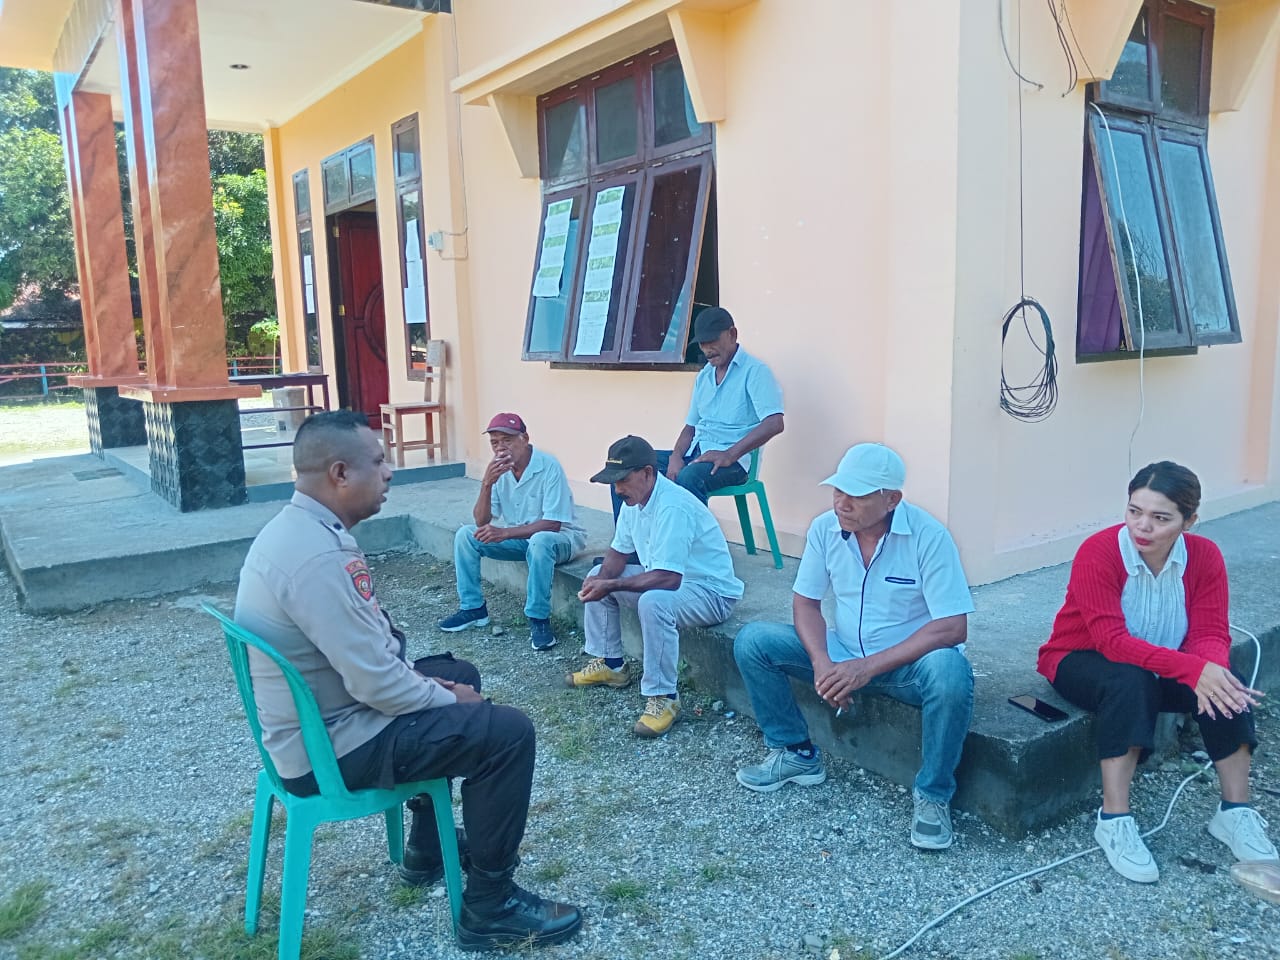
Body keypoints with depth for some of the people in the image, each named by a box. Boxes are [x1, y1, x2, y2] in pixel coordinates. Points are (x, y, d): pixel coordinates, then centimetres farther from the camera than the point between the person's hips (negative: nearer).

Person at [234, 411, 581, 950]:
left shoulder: (297, 528, 3)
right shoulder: (317, 555, -30)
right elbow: (377, 686, -28)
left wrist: (425, 682, 5)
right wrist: (450, 699, -10)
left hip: (315, 720, 10)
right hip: (333, 747, -10)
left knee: (458, 673, 24)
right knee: (507, 733, -12)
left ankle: (427, 851, 34)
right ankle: (488, 910, 4)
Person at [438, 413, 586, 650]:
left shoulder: (549, 466, -24)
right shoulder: (497, 469, -6)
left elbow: (552, 524, -26)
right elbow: (482, 521, -9)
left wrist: (504, 533, -32)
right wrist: (487, 483, -26)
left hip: (558, 536, -6)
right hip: (518, 537, 6)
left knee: (540, 542, -39)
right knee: (465, 534, -9)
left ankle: (539, 620, -26)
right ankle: (473, 608, 3)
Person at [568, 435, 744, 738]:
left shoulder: (672, 507, -31)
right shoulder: (634, 498, -1)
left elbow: (668, 579, -36)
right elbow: (618, 553, 8)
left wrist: (611, 586, -33)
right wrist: (602, 579, -13)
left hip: (711, 591, -10)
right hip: (665, 577, 10)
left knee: (653, 602, -39)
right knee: (596, 577, 11)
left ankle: (664, 697, -23)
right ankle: (609, 664, 19)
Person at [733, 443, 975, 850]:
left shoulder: (928, 536, -22)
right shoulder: (824, 529, -8)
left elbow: (952, 627, -24)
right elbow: (806, 602, -1)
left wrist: (869, 667, -30)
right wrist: (822, 662, -21)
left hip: (909, 662, -4)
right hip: (843, 654, 4)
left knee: (951, 675, -38)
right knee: (752, 641, -10)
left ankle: (933, 795, -13)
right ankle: (796, 753, 6)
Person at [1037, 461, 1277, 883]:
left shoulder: (1204, 556, -11)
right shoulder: (1097, 554, -26)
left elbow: (1210, 634, -16)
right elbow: (1112, 641, -33)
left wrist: (1212, 670, -40)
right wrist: (1193, 669, -43)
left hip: (1160, 668, 4)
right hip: (1080, 661, -4)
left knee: (1226, 681, -22)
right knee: (1131, 680, -35)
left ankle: (1235, 813, -8)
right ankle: (1113, 820, -29)